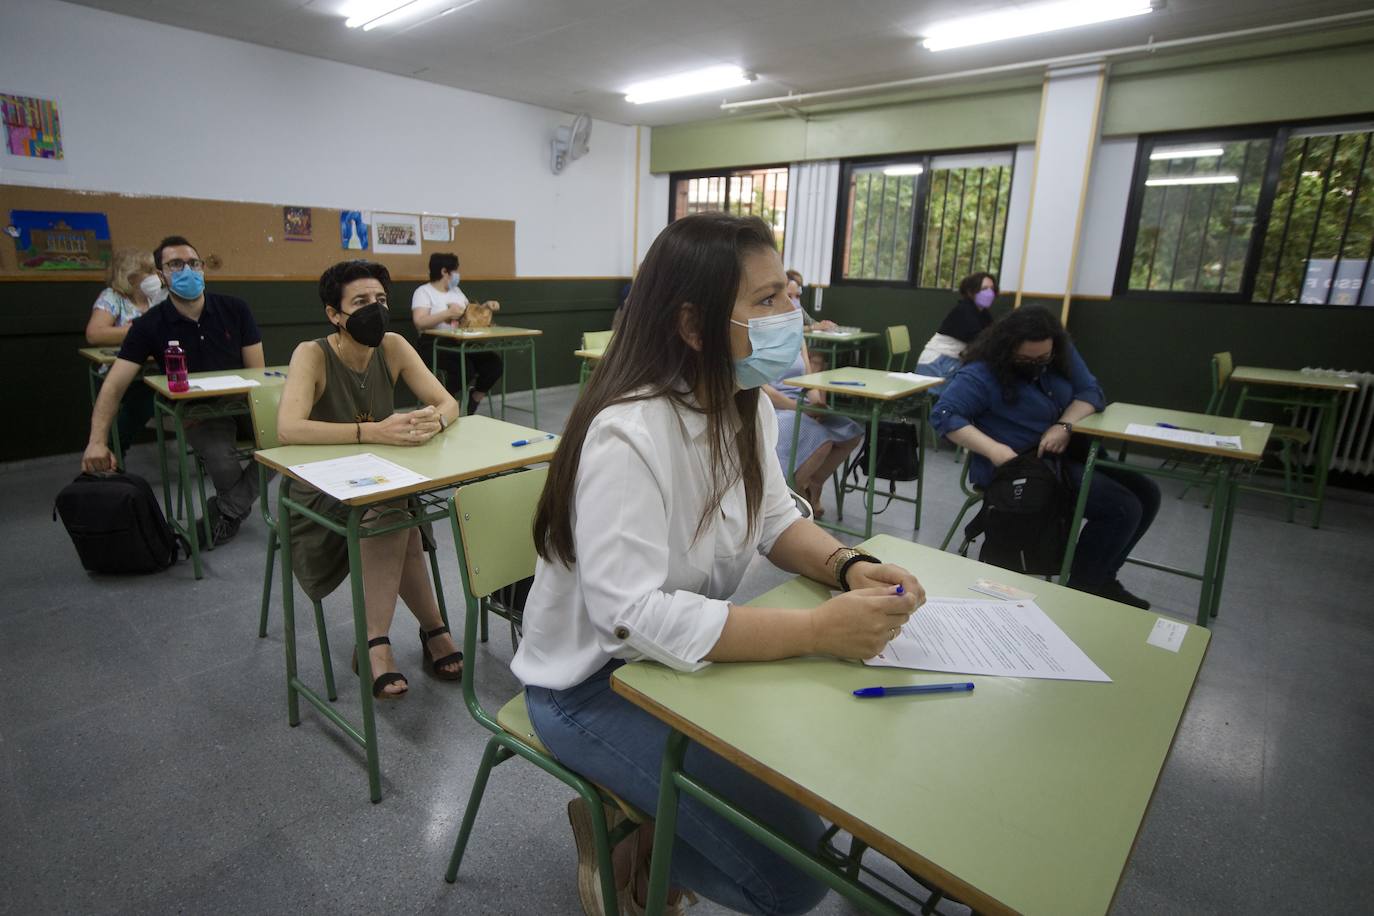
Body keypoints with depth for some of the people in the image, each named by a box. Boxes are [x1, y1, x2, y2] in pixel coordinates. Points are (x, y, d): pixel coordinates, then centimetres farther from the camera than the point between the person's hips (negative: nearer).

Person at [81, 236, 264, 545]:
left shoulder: (234, 309, 0)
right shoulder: (149, 325, -4)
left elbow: (256, 372, -1)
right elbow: (114, 386, -9)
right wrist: (97, 441, -23)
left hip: (242, 402, 2)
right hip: (194, 414, -2)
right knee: (224, 464, -32)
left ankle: (226, 513, -2)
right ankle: (235, 508, 7)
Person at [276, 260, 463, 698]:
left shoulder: (393, 348, -5)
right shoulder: (313, 355, -17)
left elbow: (448, 403, -9)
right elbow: (288, 429, -34)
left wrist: (434, 421, -33)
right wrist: (373, 432, -43)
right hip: (321, 493, -4)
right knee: (396, 514, -31)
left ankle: (376, 643, -15)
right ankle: (434, 629, -18)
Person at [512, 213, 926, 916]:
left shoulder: (744, 407, -2)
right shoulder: (627, 434, -29)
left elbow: (774, 518, 6)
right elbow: (631, 618, -33)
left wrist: (849, 567, -15)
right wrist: (816, 631, -33)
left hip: (682, 652, 8)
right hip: (593, 683, -8)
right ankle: (618, 841, 15)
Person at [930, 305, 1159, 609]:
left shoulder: (1063, 354, 4)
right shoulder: (983, 372, -17)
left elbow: (1091, 391, 3)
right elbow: (943, 415, -23)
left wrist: (1064, 425, -18)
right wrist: (993, 449, -34)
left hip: (1063, 456, 9)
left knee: (1146, 493, 4)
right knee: (1123, 509, -19)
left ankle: (1101, 578, 18)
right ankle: (1082, 588, 0)